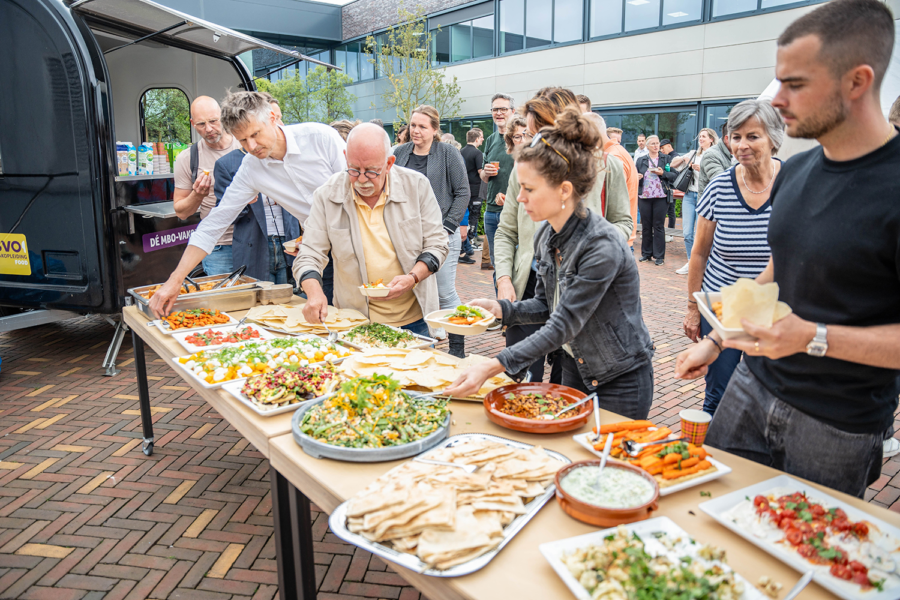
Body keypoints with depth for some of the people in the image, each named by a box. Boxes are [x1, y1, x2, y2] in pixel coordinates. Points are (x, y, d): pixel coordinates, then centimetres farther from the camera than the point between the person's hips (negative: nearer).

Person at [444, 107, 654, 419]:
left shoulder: (602, 246, -29)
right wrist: (501, 308, -13)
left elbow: (564, 324, -29)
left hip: (620, 382, -7)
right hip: (574, 370, 7)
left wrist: (492, 366, -33)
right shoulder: (545, 235, -4)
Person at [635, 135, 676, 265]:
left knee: (659, 226, -1)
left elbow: (674, 176, 2)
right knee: (646, 226, 6)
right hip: (644, 197, 2)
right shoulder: (640, 160, 12)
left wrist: (662, 173, -14)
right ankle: (646, 253, 16)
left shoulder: (666, 159, 8)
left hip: (661, 197, -2)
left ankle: (659, 256, 4)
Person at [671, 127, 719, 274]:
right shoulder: (694, 154, 14)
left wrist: (702, 169, -20)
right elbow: (673, 164, 18)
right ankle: (690, 262, 18)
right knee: (687, 233, 6)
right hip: (689, 196, 5)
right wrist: (683, 159, 0)